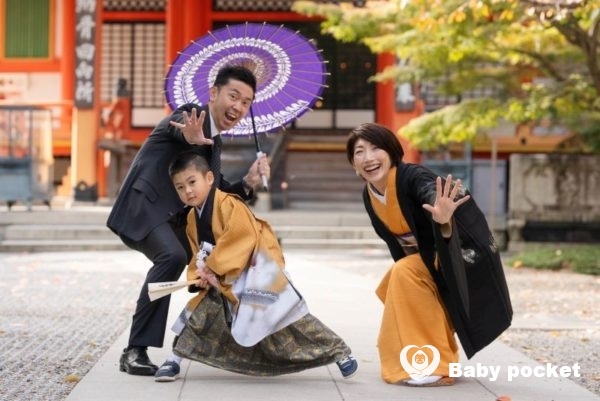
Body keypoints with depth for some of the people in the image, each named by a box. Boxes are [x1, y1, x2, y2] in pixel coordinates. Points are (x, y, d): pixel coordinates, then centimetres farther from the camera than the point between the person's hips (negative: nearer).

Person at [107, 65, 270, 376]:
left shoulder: (214, 142, 17)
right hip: (142, 206, -10)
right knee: (173, 255, -32)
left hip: (173, 215, 10)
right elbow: (179, 130, -36)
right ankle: (135, 352, -29)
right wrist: (190, 136, -61)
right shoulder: (192, 115, -10)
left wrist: (248, 183, 0)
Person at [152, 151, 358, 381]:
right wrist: (200, 275, -10)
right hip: (225, 281, 7)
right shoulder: (192, 218, 9)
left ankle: (339, 352, -3)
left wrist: (213, 267, -23)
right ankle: (175, 359, 5)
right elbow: (200, 254, 12)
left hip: (257, 270, -7)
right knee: (202, 312, -6)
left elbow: (241, 238, -26)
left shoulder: (228, 204, -18)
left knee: (286, 313, -11)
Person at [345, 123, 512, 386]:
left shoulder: (412, 177, -29)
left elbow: (432, 194, -52)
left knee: (405, 274, -27)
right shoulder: (369, 196, -5)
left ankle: (432, 365, -23)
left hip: (458, 252, -9)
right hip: (425, 260, 9)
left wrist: (443, 220, -72)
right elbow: (394, 241, 6)